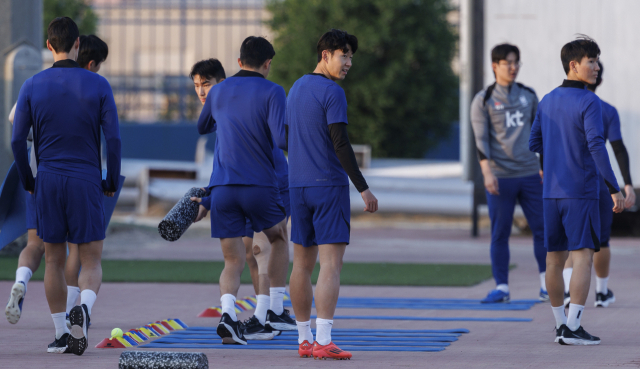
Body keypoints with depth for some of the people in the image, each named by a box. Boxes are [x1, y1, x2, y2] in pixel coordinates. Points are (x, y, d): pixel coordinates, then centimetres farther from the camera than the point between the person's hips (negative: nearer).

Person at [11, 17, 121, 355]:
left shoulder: (32, 86, 1)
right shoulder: (98, 85, -2)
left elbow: (17, 140, 0)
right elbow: (113, 138, -5)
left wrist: (28, 183, 14)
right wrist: (112, 183, 8)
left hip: (47, 182, 2)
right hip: (86, 184, -1)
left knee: (53, 261, 13)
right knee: (91, 262, 2)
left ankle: (61, 334, 14)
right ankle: (83, 308, -28)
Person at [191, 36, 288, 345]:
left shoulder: (218, 92, 11)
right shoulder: (272, 92, -3)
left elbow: (202, 128, 29)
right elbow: (282, 139, -15)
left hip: (222, 189, 3)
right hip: (261, 186, -3)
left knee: (233, 262, 5)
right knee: (279, 239, 24)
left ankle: (227, 312, -24)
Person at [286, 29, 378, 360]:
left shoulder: (295, 90, 13)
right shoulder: (333, 93, -12)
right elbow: (340, 145, -18)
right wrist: (363, 189, -15)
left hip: (298, 186, 8)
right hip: (330, 187, -8)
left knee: (302, 264, 11)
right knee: (331, 264, -9)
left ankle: (305, 339, 16)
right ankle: (323, 341, -17)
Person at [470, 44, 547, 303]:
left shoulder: (529, 96, 12)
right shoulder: (483, 100, 1)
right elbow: (481, 139, -6)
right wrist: (487, 172, -17)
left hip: (530, 174, 3)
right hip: (500, 176, -3)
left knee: (542, 228, 0)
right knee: (500, 234, -1)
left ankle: (547, 286, 6)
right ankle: (502, 288, 4)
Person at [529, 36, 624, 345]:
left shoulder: (547, 102, 10)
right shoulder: (589, 103, -12)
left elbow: (534, 144, 15)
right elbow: (596, 147, -20)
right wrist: (614, 189, -19)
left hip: (551, 193, 7)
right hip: (581, 192, -7)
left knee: (555, 258, 10)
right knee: (583, 256, -7)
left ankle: (560, 324, 16)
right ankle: (573, 328, -14)